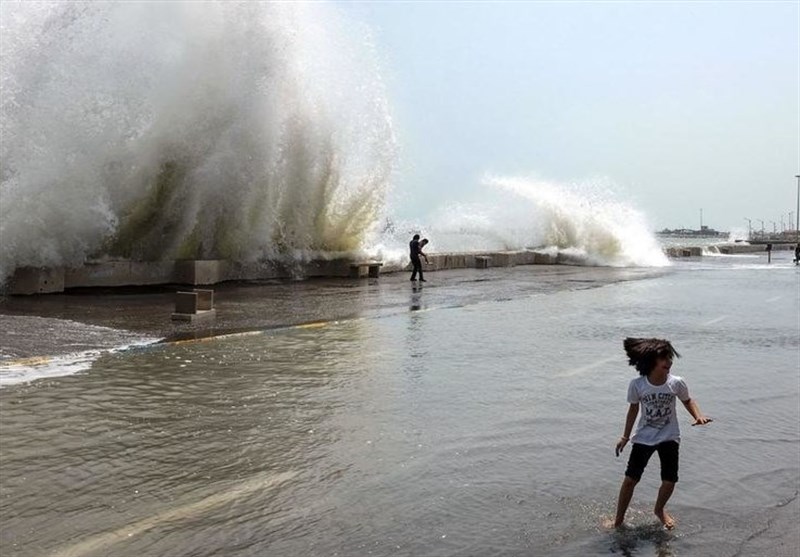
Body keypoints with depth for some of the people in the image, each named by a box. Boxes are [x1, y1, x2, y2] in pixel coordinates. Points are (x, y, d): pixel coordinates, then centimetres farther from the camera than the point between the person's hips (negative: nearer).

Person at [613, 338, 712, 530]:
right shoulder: (637, 385, -17)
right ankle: (618, 520, 13)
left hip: (669, 437, 1)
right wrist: (625, 437, 6)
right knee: (630, 479, -3)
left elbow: (688, 401, 5)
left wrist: (698, 416, -16)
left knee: (670, 481, -1)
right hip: (644, 438, -1)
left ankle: (659, 509, 32)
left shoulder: (676, 383, -16)